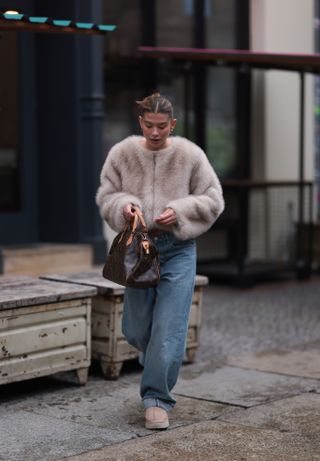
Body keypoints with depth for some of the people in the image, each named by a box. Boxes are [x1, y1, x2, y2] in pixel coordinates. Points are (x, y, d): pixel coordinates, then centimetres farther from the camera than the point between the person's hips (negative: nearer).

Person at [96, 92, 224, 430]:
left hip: (178, 249, -2)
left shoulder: (190, 155, -5)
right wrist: (123, 206, -15)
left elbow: (213, 200, 0)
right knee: (136, 328, 9)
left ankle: (157, 398, 5)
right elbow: (106, 196, 7)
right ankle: (155, 362, 43)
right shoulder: (122, 154, -1)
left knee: (169, 328, -6)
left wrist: (178, 212, -16)